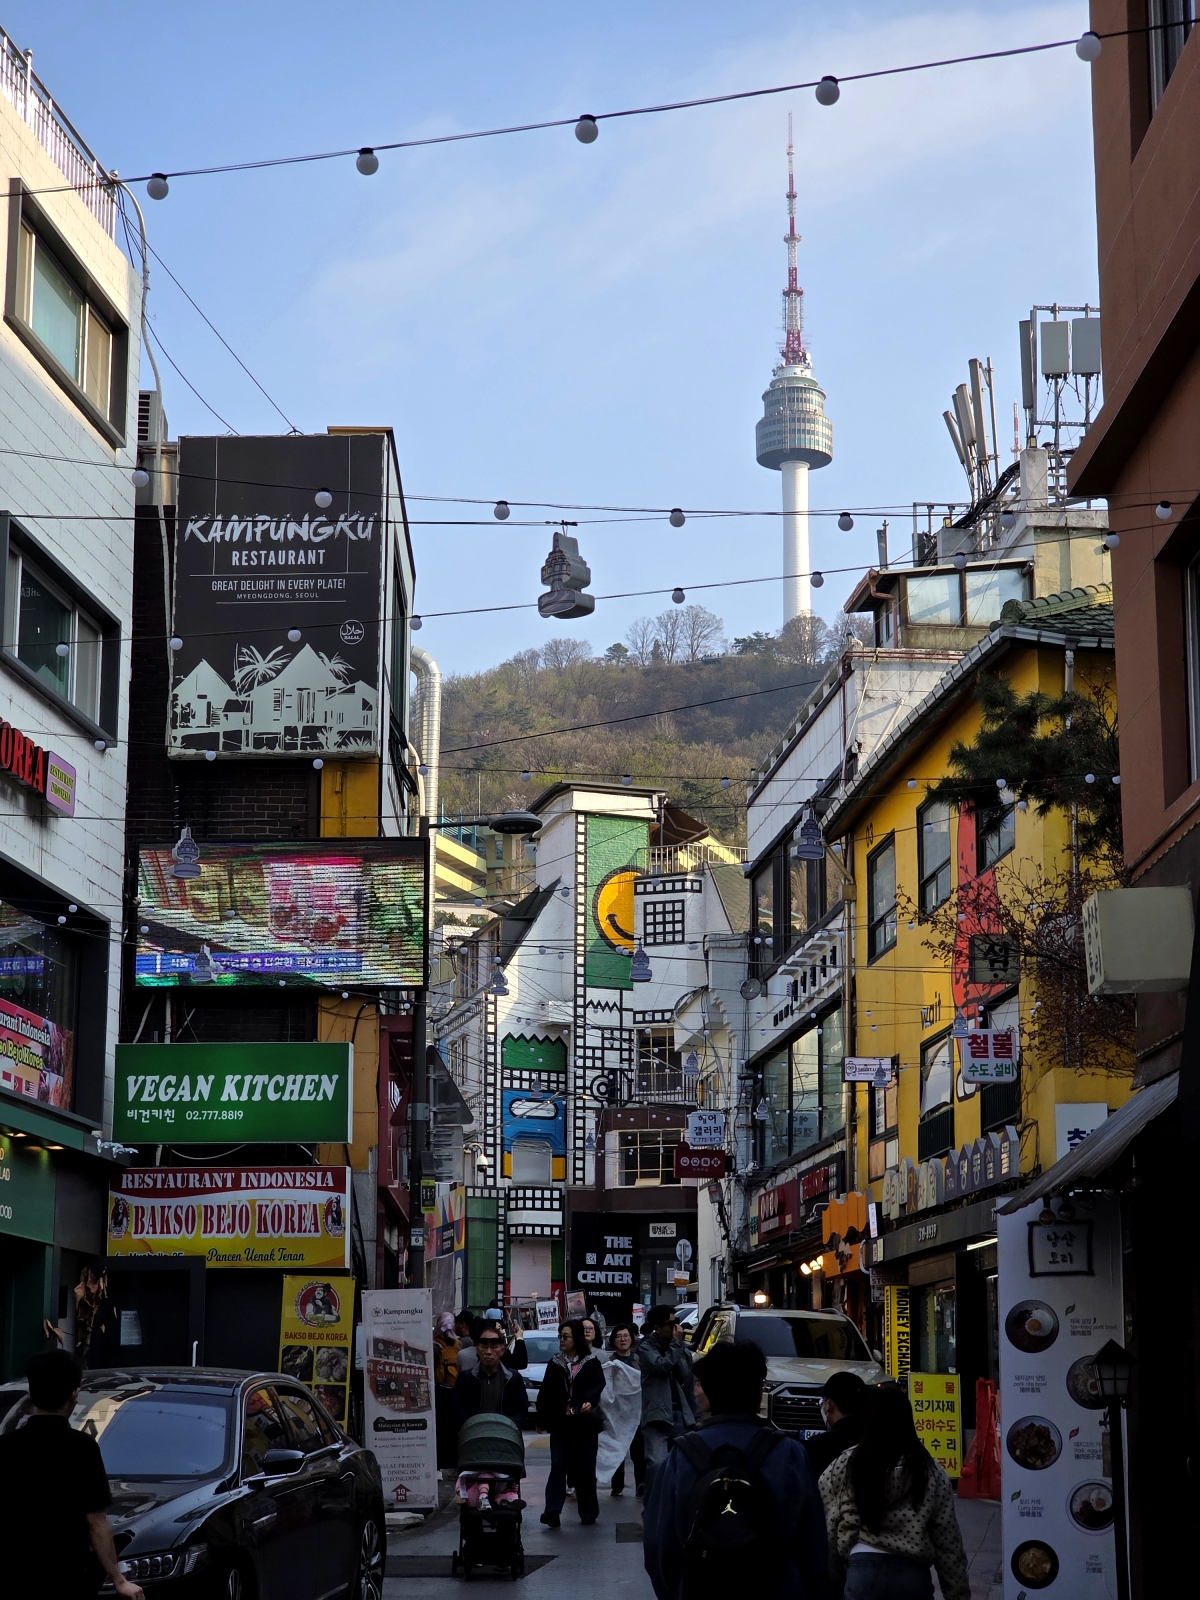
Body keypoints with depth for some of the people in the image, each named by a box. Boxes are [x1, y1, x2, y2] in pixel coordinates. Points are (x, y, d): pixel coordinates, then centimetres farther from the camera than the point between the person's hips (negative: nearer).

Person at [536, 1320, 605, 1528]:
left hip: (585, 1422, -2)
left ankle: (588, 1512, 13)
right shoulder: (555, 1364, 10)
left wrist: (589, 1401, -31)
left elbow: (598, 1384, -11)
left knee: (586, 1468, 4)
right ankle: (552, 1510, -13)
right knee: (558, 1466, -7)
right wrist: (541, 1420, 9)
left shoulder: (591, 1363, 2)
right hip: (560, 1423, 2)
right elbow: (545, 1393, 11)